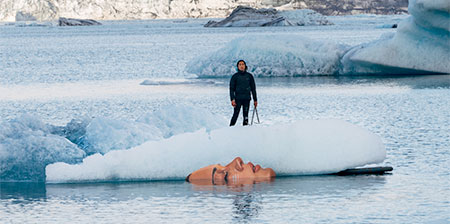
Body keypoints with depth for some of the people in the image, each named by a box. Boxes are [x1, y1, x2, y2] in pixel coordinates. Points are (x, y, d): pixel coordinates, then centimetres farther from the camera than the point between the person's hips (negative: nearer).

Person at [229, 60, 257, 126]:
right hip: (238, 98, -2)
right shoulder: (235, 76, 4)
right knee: (236, 114, -7)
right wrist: (232, 99, -11)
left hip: (247, 99, 2)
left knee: (246, 115, -1)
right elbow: (231, 89, 2)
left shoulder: (249, 76, 10)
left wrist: (255, 100, 13)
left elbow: (253, 88, 15)